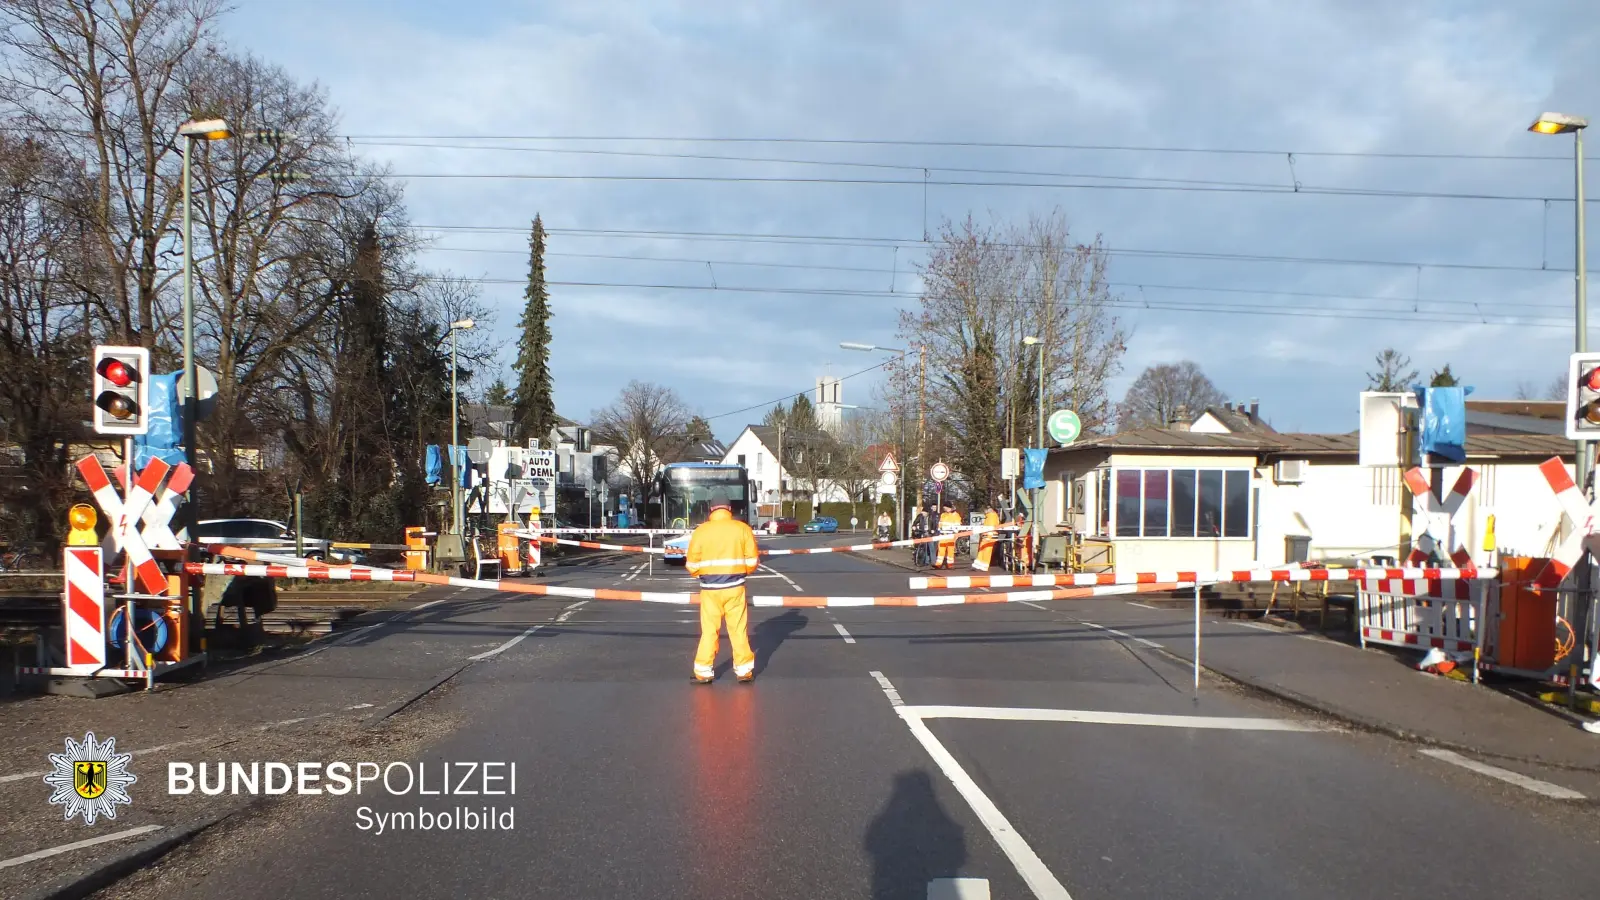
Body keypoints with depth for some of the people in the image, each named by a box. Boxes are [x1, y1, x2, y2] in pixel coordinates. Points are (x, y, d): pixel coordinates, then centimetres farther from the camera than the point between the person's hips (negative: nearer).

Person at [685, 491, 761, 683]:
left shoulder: (701, 530, -4)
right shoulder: (742, 528, -2)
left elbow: (692, 565, -3)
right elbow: (752, 561, -1)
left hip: (710, 588, 0)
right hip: (734, 586, 0)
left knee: (709, 630, 8)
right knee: (739, 629, 9)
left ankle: (704, 672, 10)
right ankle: (744, 670, 14)